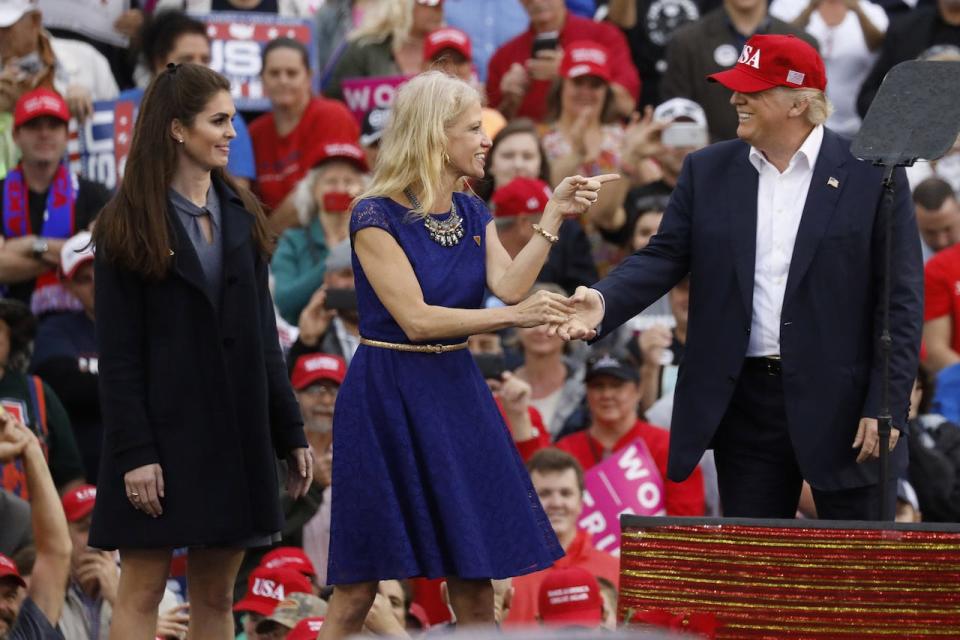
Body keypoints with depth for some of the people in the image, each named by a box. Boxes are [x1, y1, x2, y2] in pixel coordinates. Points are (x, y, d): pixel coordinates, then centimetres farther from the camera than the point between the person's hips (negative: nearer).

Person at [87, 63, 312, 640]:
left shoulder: (241, 216, 12)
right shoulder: (128, 226, -4)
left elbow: (264, 336, 14)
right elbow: (118, 354, -8)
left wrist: (290, 433, 9)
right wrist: (134, 452, -16)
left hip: (235, 431, 5)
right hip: (164, 429, -5)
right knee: (142, 592, -5)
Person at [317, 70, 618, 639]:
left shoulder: (472, 215, 9)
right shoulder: (377, 217, -11)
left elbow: (509, 285, -8)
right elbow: (416, 318, -19)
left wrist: (555, 216, -12)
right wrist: (514, 317, -23)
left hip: (455, 394, 6)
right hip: (387, 397, -6)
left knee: (475, 580, 5)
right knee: (359, 585, -3)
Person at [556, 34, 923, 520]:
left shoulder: (870, 176, -4)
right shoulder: (707, 171, 7)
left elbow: (901, 301, -5)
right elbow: (664, 256, 3)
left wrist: (886, 407, -10)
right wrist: (604, 302, -17)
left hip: (841, 406, -3)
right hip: (744, 402, 3)